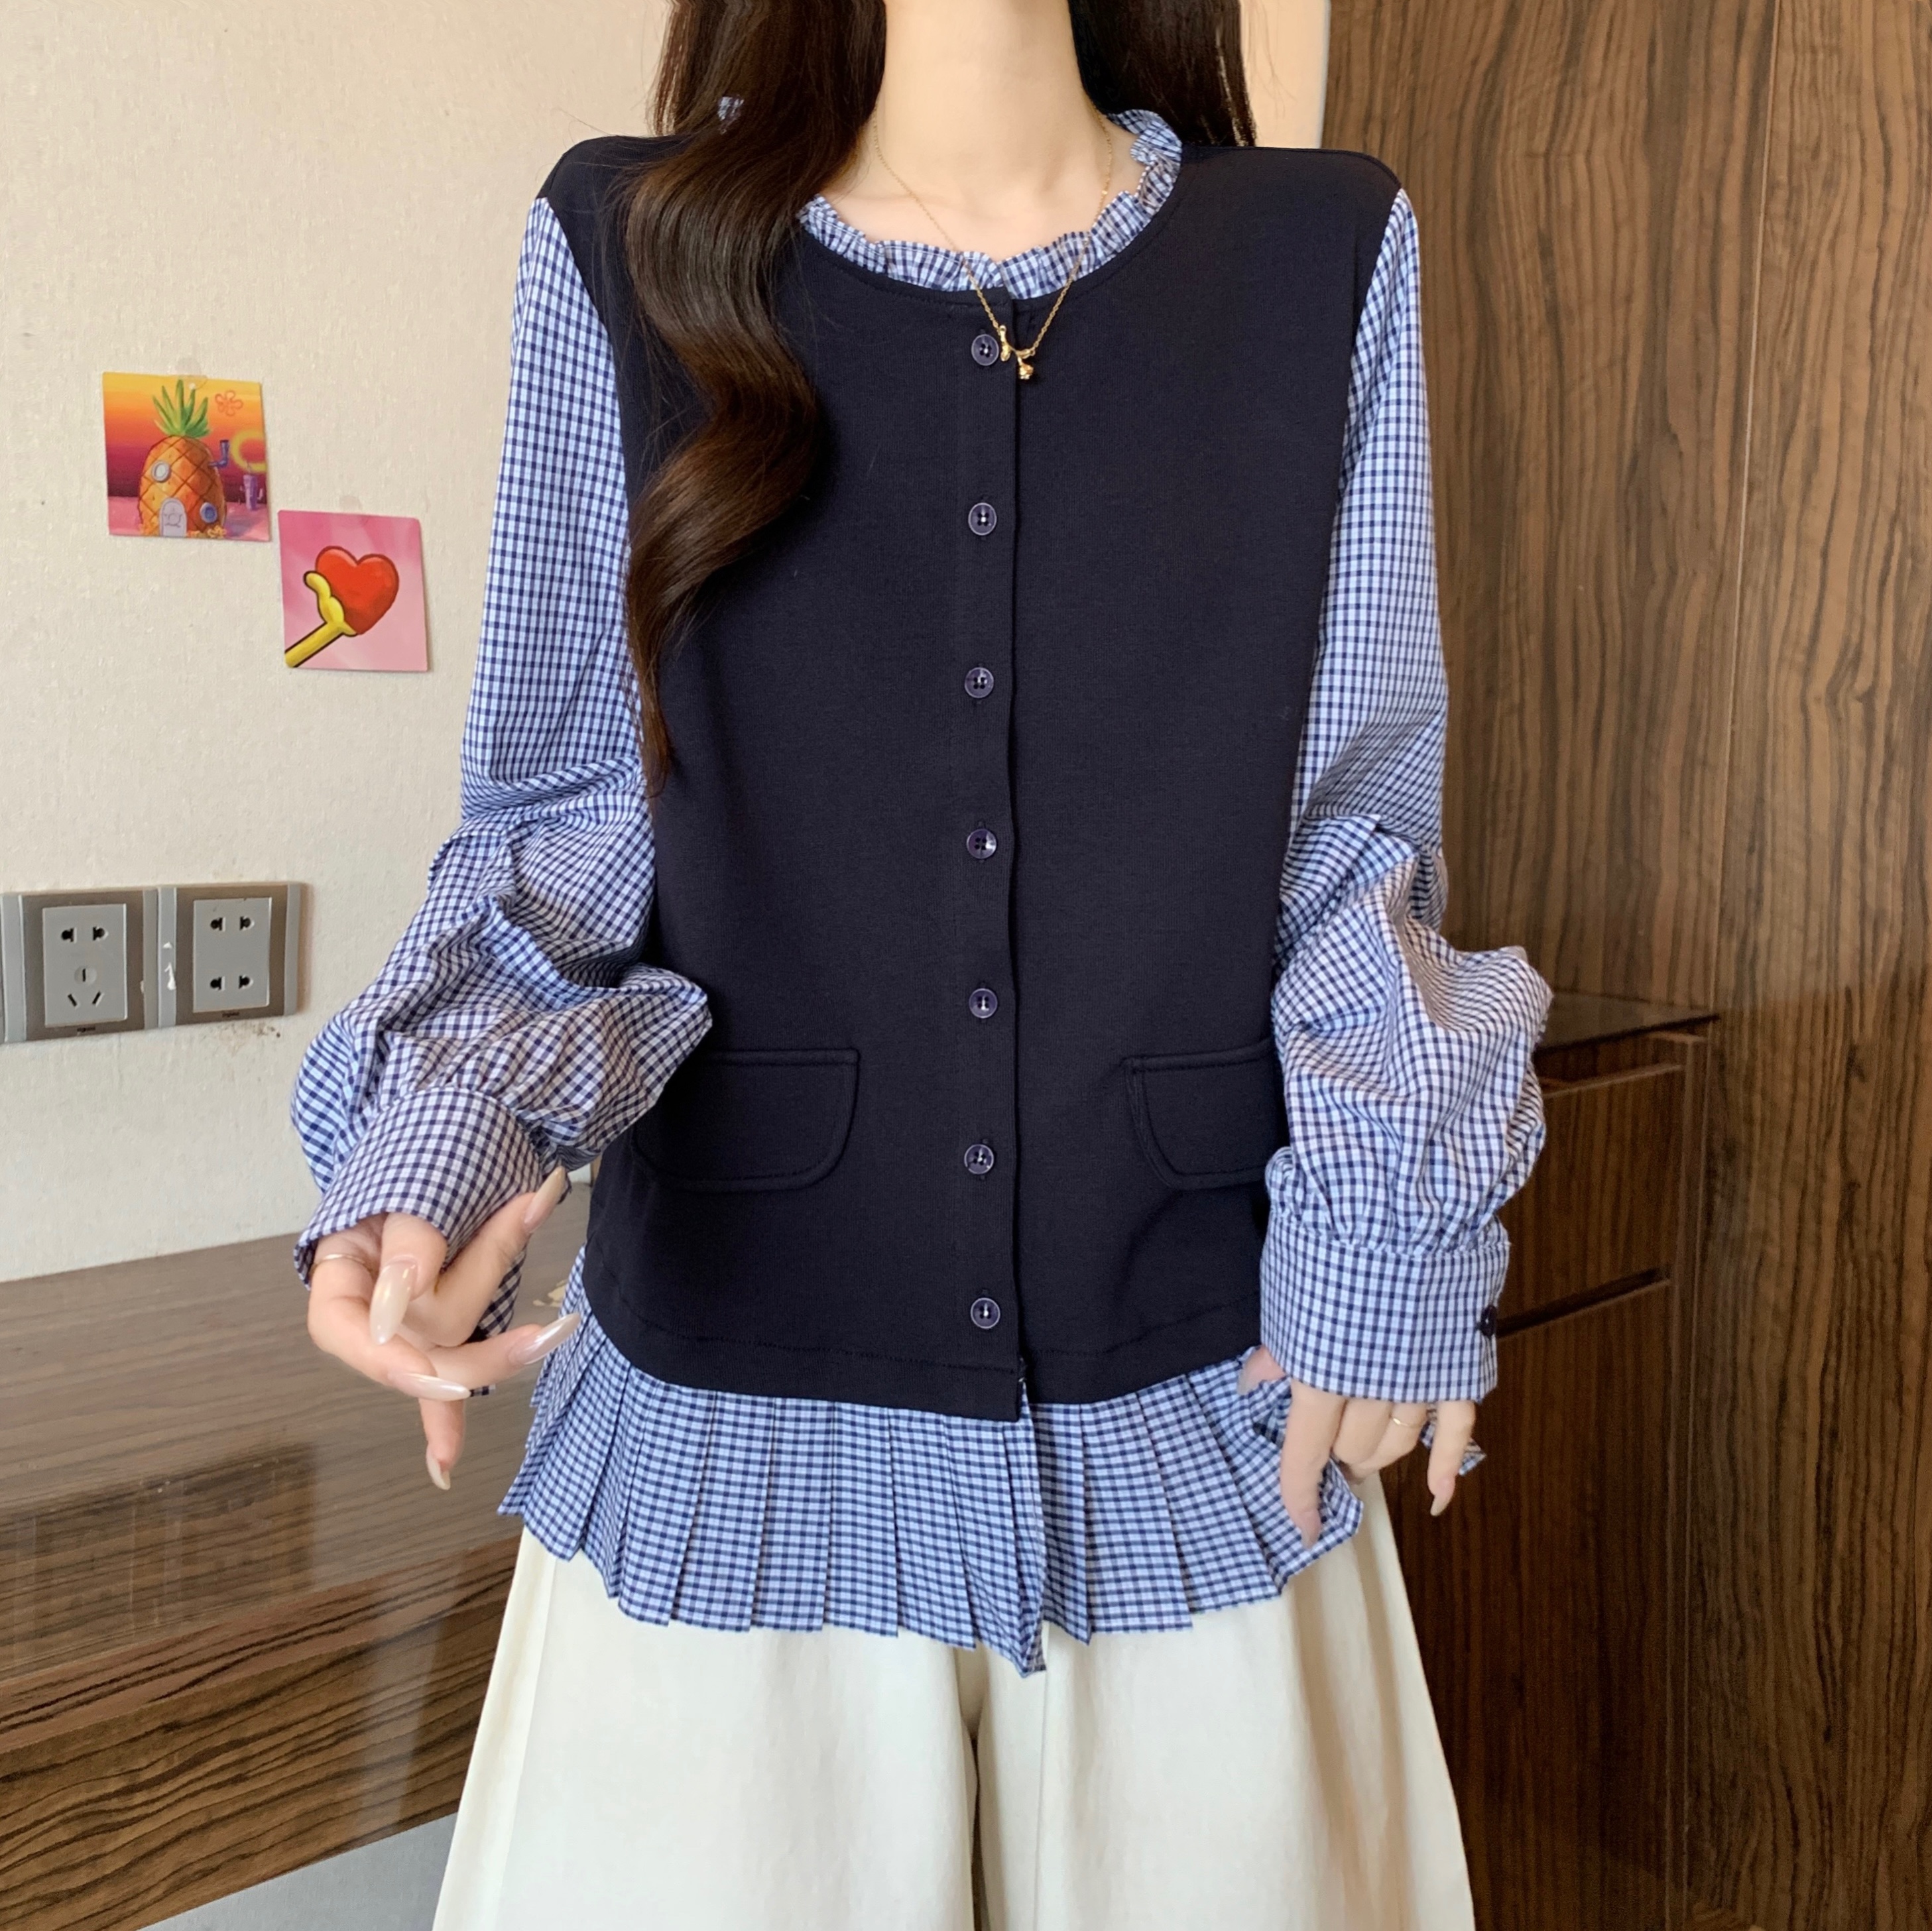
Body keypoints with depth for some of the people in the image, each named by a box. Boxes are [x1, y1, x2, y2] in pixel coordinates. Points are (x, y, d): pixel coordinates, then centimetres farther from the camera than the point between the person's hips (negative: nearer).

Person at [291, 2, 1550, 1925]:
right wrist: (443, 1120, -16)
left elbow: (1356, 827, 6)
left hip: (1208, 1409, 2)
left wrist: (1391, 1189, -9)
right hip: (734, 1426, 0)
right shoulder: (628, 247, 1)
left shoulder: (1331, 255, 3)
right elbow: (562, 826, 3)